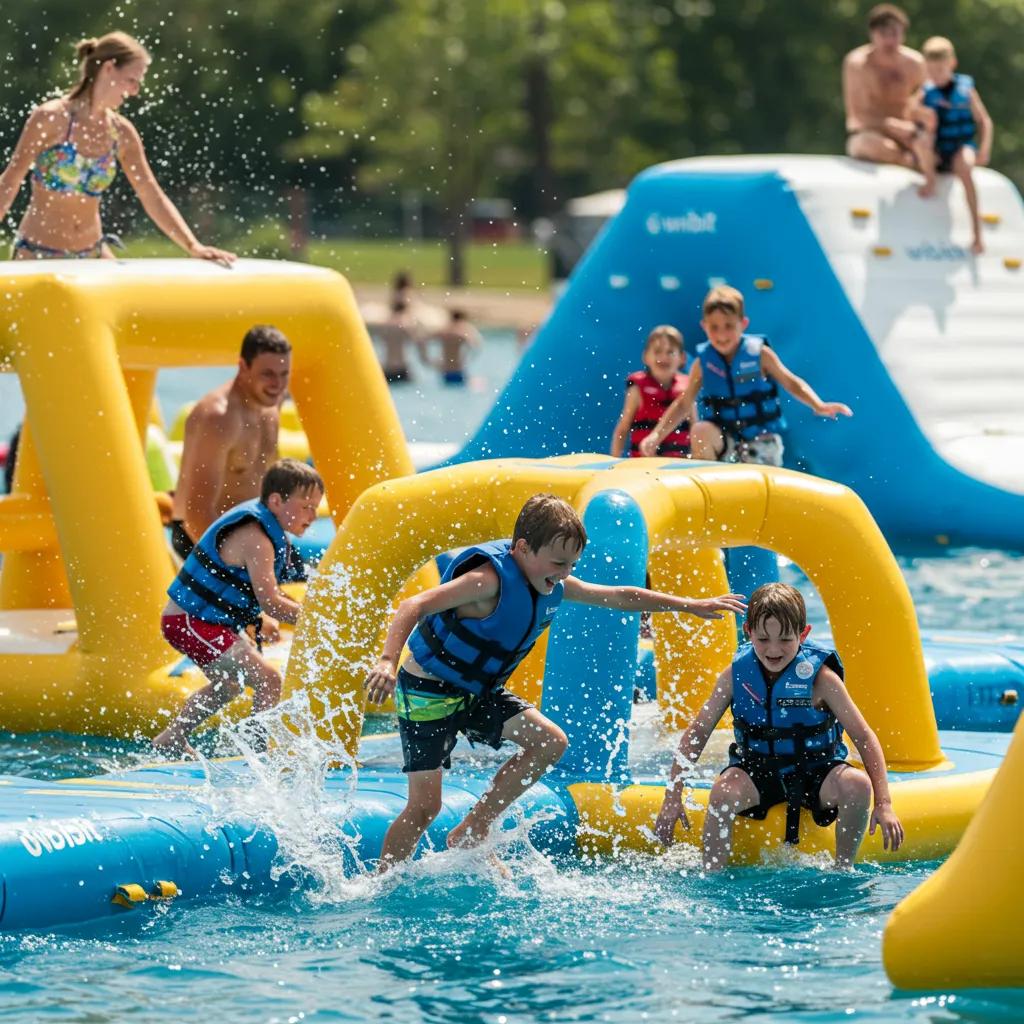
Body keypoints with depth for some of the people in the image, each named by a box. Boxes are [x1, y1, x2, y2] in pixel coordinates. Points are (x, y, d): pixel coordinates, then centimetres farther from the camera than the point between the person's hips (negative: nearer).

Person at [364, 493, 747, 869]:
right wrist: (387, 662, -49)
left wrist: (691, 605, 13)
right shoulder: (491, 580, -27)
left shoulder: (554, 588, -1)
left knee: (550, 742, -2)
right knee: (425, 804, -12)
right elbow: (414, 606, -35)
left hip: (478, 694, 8)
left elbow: (620, 597, 12)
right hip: (429, 693, -8)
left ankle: (472, 831, 5)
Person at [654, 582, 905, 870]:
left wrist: (883, 803, -20)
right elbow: (697, 733, -2)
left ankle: (842, 869, -10)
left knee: (856, 784, -32)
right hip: (757, 770, 1)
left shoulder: (820, 677, -14)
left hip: (814, 772, -1)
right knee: (724, 790, -33)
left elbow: (864, 738, -12)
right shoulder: (736, 674, -8)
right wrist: (672, 797, -10)